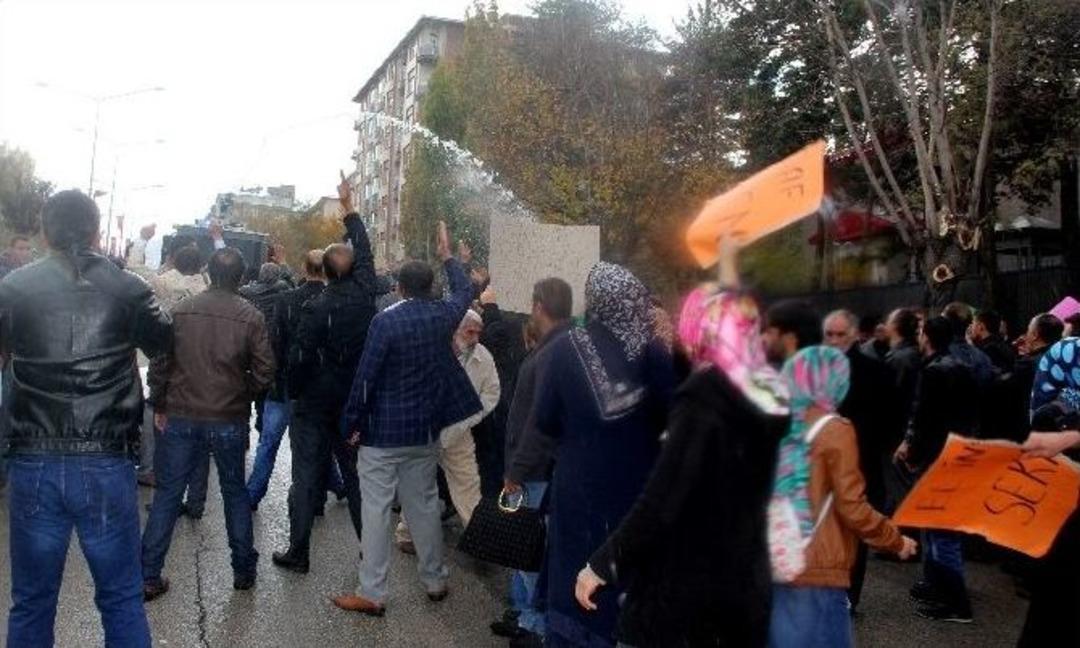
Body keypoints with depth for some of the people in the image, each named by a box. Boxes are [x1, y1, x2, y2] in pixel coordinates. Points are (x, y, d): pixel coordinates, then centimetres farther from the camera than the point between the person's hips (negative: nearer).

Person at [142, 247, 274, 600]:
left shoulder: (181, 311, -4)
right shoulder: (251, 317, -8)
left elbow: (159, 363, -2)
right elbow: (265, 372, -8)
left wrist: (160, 405, 10)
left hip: (181, 418, 1)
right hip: (230, 421, -1)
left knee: (167, 494, 10)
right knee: (235, 493, 15)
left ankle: (148, 576, 12)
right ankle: (244, 571, 23)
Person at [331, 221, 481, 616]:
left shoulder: (386, 321, -15)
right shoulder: (442, 315, -2)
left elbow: (365, 377, -15)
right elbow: (465, 292, 21)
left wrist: (354, 423, -5)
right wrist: (447, 256, 32)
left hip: (382, 432, -5)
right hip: (425, 430, 5)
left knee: (376, 510, 1)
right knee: (424, 506, 16)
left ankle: (372, 595, 6)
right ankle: (435, 581, 26)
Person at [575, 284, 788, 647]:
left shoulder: (703, 397, -18)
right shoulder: (768, 395, 4)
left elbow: (662, 496, -23)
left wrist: (603, 562, -15)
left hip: (686, 585, -7)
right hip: (745, 583, 7)